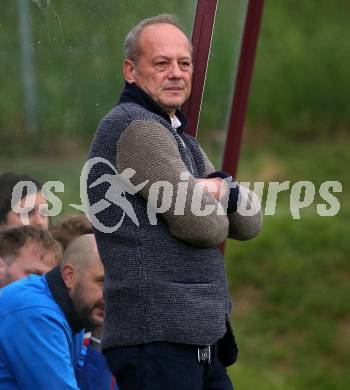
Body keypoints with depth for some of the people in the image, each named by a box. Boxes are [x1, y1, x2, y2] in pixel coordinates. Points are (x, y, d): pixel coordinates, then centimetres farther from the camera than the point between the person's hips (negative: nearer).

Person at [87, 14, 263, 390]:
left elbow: (248, 223, 15)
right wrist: (215, 201, 7)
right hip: (158, 336, -10)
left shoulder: (178, 138, 24)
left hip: (198, 339, 10)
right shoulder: (134, 127, -9)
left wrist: (222, 188, -6)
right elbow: (202, 225, -16)